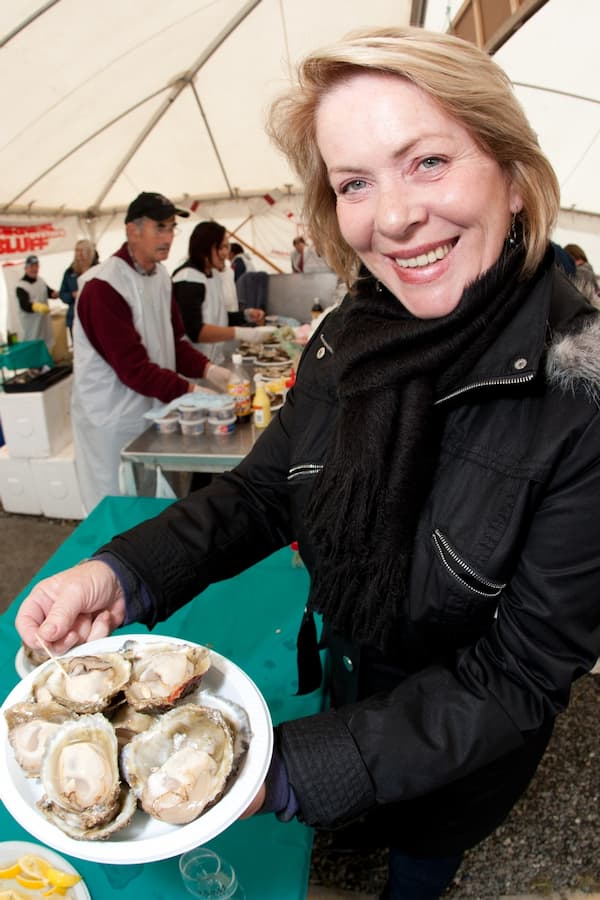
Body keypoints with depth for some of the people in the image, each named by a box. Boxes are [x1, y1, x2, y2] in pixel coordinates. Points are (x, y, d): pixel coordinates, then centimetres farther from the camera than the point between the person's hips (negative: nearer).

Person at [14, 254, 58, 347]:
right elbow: (24, 305, -29)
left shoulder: (41, 281, 7)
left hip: (44, 321, 8)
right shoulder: (20, 286, -16)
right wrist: (38, 307, -50)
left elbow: (48, 292, 22)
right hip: (31, 325, -7)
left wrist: (54, 293, -4)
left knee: (47, 347, 15)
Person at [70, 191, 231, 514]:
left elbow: (175, 341, 9)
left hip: (154, 411, 8)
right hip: (113, 423, -7)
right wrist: (191, 391, -26)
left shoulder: (160, 275, 6)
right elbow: (133, 367, -24)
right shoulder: (104, 287, -21)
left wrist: (208, 370, -7)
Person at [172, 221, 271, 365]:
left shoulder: (213, 274, 10)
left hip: (214, 361, 9)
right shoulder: (187, 280, -19)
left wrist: (245, 315, 2)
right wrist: (239, 333, -35)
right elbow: (194, 330, -27)